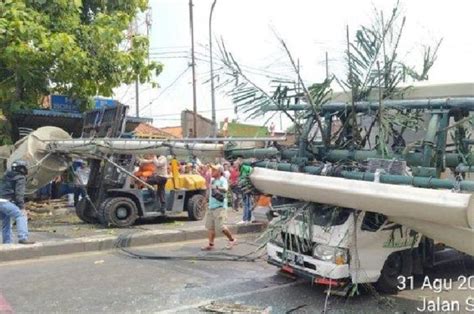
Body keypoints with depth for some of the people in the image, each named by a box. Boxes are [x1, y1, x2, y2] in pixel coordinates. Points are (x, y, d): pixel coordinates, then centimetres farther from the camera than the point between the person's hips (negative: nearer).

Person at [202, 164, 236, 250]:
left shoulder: (223, 180, -10)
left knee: (220, 226, -9)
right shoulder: (213, 180, 14)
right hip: (211, 207, 8)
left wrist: (216, 187, -46)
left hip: (220, 207, -8)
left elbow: (225, 189, -28)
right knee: (210, 226, 6)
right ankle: (210, 244, 11)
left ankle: (232, 239, 9)